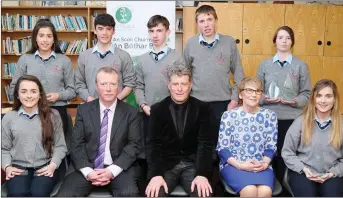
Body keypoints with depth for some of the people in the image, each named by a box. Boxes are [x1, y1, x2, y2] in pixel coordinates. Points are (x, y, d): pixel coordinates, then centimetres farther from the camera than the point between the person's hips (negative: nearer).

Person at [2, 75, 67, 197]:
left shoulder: (52, 115, 6)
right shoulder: (9, 117, 10)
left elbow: (60, 146, 7)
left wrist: (53, 165, -9)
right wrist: (7, 167, -4)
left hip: (44, 167, 0)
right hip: (18, 168, 1)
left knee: (39, 193, -30)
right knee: (17, 193, -30)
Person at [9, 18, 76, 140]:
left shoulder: (64, 60, 5)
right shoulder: (24, 59, 7)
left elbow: (72, 90, 6)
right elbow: (14, 88, 9)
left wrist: (59, 95, -12)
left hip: (57, 111, 0)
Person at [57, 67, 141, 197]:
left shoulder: (131, 113, 3)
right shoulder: (83, 110, 7)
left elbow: (134, 145, -2)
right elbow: (77, 144, 3)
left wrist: (112, 170, -14)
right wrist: (88, 171, -13)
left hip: (120, 168, -1)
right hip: (87, 167, 2)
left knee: (129, 193, -30)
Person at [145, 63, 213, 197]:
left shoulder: (202, 108, 0)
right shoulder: (157, 110, 1)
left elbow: (205, 143, -5)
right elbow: (153, 144, -4)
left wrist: (202, 174, -20)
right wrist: (156, 174, -20)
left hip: (193, 164, 0)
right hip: (166, 164, 0)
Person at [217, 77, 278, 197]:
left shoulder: (270, 116, 6)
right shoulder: (229, 115, -3)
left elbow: (271, 146, 9)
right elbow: (222, 148, -2)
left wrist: (265, 163, -11)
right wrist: (240, 164, -16)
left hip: (261, 166, 2)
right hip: (233, 164, -2)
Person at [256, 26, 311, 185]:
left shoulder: (301, 66, 5)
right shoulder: (264, 65, 9)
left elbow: (306, 94, 3)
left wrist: (296, 101, -16)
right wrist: (265, 99, -12)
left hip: (291, 119, -1)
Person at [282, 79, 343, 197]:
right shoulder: (301, 121, -1)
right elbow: (287, 152, 3)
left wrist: (332, 173, -8)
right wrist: (303, 169, -8)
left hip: (331, 175, 1)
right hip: (303, 172, -1)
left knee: (333, 193, -27)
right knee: (307, 193, -28)